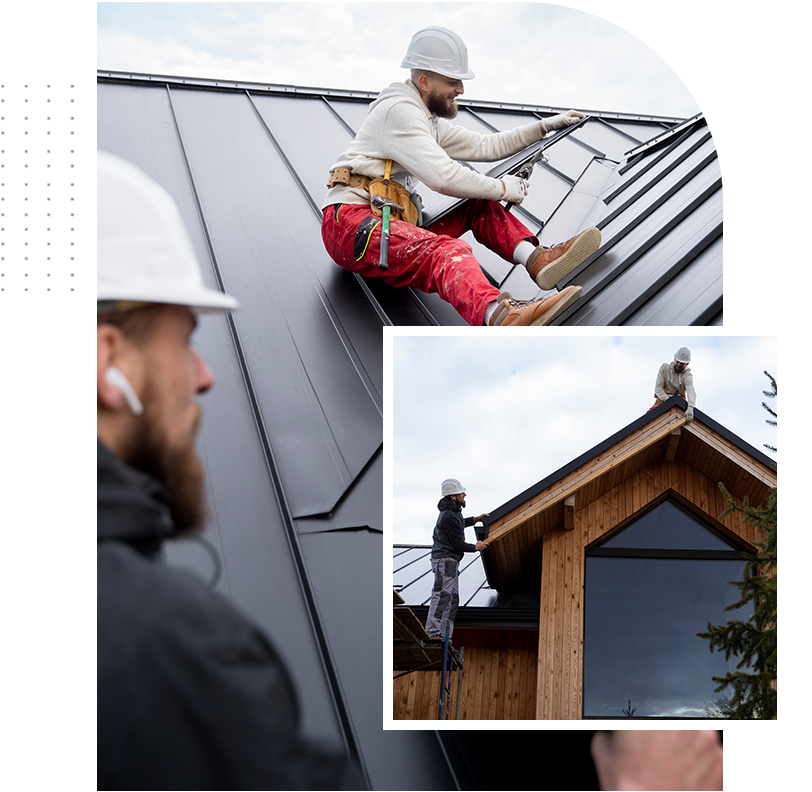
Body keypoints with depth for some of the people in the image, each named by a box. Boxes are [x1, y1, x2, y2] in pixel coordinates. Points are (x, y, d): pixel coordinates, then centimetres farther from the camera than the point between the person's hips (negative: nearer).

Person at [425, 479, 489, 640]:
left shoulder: (452, 512, 14)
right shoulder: (449, 516, -19)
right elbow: (457, 544, -16)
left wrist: (475, 519, 36)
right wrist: (476, 547, -1)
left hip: (451, 562, 11)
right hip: (444, 560, -11)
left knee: (452, 598, 10)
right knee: (442, 596, -14)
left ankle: (445, 635, 11)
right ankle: (432, 632, -16)